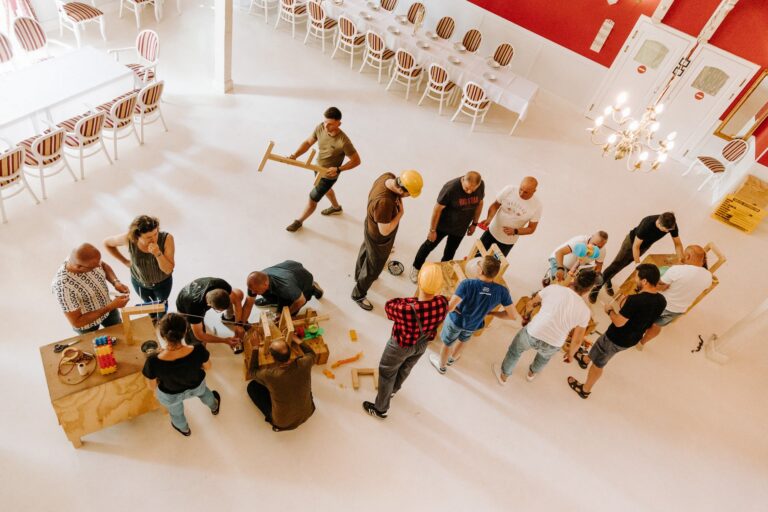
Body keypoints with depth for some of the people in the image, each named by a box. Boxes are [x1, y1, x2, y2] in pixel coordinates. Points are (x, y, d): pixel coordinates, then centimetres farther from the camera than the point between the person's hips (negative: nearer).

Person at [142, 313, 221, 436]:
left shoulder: (153, 362, -41)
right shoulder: (198, 350, -38)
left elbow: (151, 386, -18)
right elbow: (207, 367, -14)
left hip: (170, 396, 0)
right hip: (196, 386, 1)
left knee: (176, 413, 37)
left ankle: (184, 429, 69)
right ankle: (214, 407, 72)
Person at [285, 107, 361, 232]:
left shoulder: (343, 142, -37)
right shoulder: (320, 128, -20)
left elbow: (356, 161, -24)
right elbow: (308, 142, -6)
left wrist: (338, 169, -31)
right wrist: (295, 155, -21)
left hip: (329, 175, -6)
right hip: (318, 168, 7)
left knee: (312, 199, 8)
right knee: (326, 189, 33)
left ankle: (299, 221, 36)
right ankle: (336, 208, 64)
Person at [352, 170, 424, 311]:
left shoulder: (389, 176, -21)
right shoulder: (384, 202, -46)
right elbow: (384, 231, -33)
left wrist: (398, 200, -14)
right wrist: (401, 213, -25)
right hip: (379, 238, -9)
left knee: (366, 251, 35)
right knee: (373, 269, 17)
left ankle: (359, 275, 65)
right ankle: (358, 295, 42)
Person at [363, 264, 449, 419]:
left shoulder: (405, 310, -46)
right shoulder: (443, 303, -31)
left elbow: (389, 306, -22)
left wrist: (410, 300, -13)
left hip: (401, 345, -5)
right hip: (423, 344, 5)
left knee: (387, 374, 24)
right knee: (405, 369, 34)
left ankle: (380, 409, 47)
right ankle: (392, 390, 65)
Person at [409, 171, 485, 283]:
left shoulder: (481, 185, -18)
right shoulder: (450, 188, -34)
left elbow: (479, 203, 1)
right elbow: (438, 208, -24)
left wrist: (474, 223, 8)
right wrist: (432, 230, -16)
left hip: (461, 228, 4)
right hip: (442, 225, -4)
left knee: (450, 253, 21)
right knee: (429, 245, 17)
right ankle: (416, 268, 43)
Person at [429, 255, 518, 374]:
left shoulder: (468, 284, -38)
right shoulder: (502, 291, -28)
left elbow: (449, 308, -44)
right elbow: (513, 316, -20)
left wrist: (455, 309, -20)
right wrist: (492, 313, -6)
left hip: (456, 320, -3)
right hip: (473, 325, 3)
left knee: (447, 343, 28)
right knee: (463, 341, 37)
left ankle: (442, 366, 55)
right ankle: (452, 359, 64)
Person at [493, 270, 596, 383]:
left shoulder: (553, 289, -11)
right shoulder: (584, 311, -9)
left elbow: (532, 302, 7)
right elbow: (577, 340, 0)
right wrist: (571, 353, 20)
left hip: (532, 334, -2)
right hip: (552, 345, 2)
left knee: (514, 351, 31)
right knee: (545, 354, 40)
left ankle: (503, 376, 52)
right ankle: (532, 373, 65)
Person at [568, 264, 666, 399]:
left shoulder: (635, 300, -36)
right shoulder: (662, 300, -11)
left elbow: (618, 322, -28)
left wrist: (610, 310, -9)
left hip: (616, 339, -8)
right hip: (633, 339, 8)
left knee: (598, 364, 17)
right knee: (599, 347, 35)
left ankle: (585, 390, 38)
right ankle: (585, 359, 63)